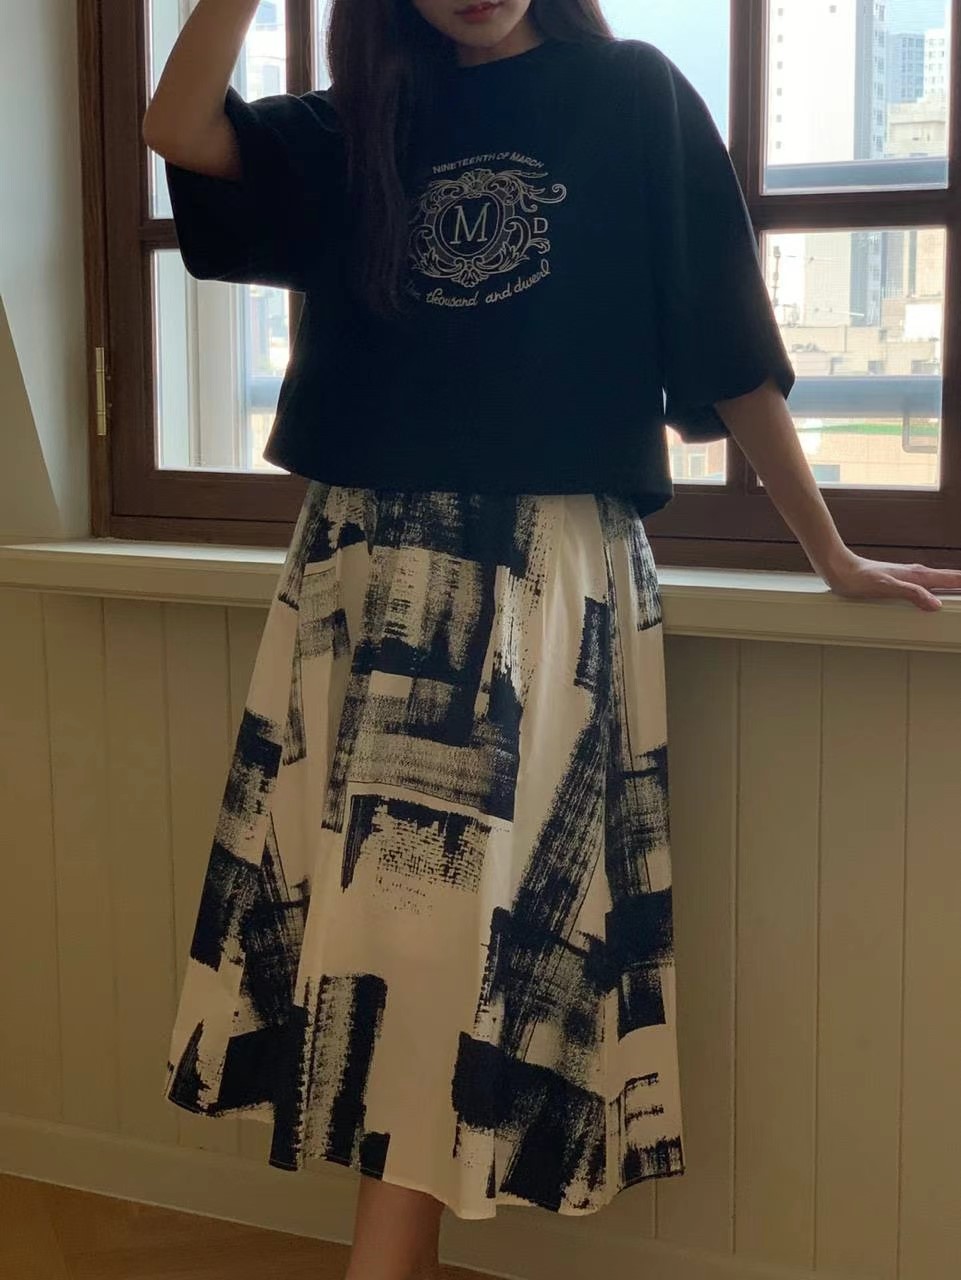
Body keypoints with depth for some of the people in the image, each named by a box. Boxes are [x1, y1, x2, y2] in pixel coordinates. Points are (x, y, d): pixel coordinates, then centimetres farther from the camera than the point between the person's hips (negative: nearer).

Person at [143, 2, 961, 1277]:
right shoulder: (362, 125, 14)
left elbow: (730, 351, 4)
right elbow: (183, 131, -2)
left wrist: (833, 557, 6)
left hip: (554, 577, -4)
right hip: (364, 571, 4)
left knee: (456, 929, -9)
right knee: (373, 921, 2)